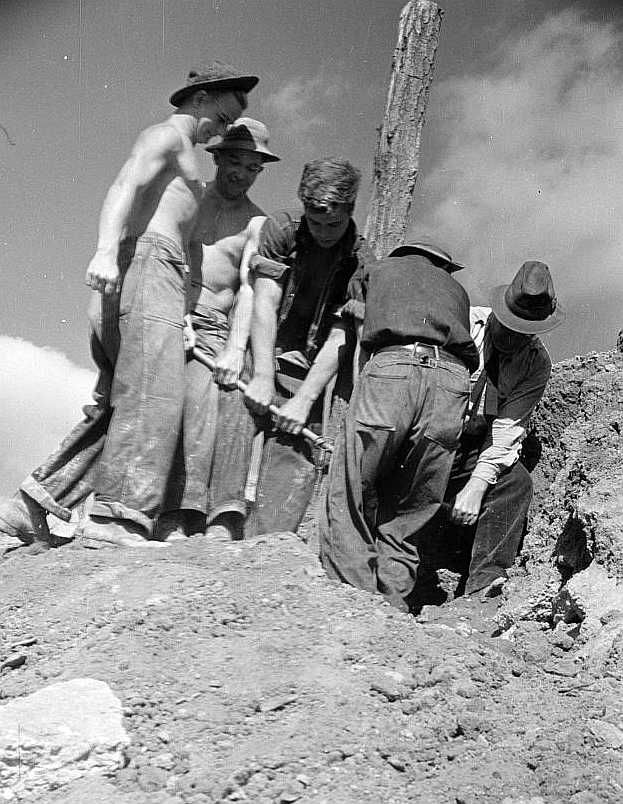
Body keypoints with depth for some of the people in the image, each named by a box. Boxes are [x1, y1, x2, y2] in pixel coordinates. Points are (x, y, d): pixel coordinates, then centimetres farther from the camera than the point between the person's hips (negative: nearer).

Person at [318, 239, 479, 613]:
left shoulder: (379, 270, 33)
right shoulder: (456, 289, 36)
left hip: (391, 367, -3)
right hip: (452, 383, 3)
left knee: (348, 500, 1)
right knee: (407, 516, 12)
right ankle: (392, 606, 5)